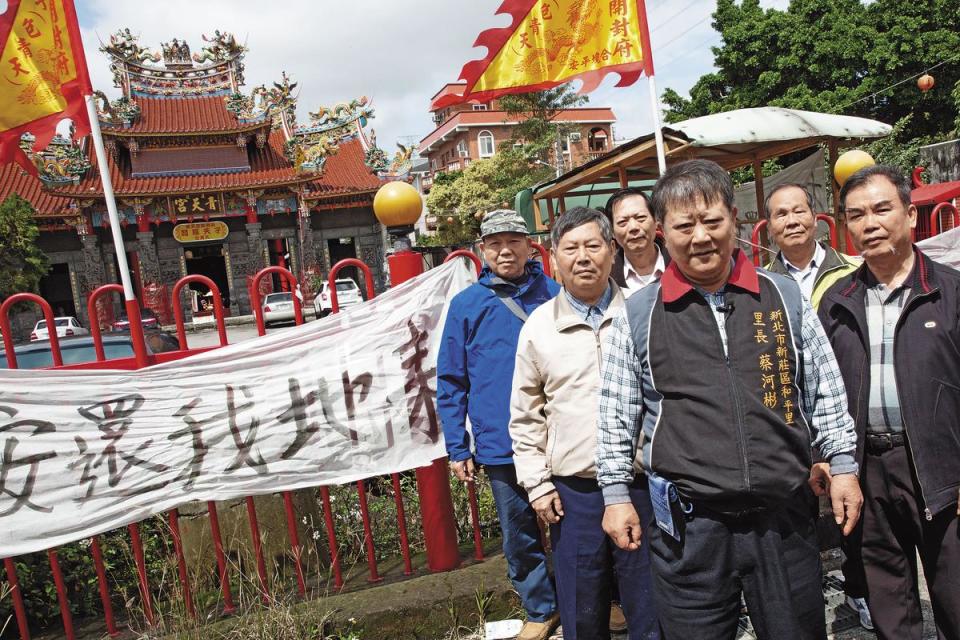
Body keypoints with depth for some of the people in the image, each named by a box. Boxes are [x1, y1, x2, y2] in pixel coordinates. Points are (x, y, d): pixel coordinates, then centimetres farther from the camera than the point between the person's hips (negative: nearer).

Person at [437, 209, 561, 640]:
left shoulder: (555, 295, 0)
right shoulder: (465, 305, -1)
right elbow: (450, 382, 2)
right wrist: (457, 448, 0)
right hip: (499, 446, 1)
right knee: (519, 536, 14)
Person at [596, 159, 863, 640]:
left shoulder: (785, 297, 4)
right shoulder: (638, 314, -1)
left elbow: (824, 391, 12)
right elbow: (615, 416, 2)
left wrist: (842, 465, 9)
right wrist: (616, 495, 1)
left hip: (784, 518, 2)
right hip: (688, 528, -1)